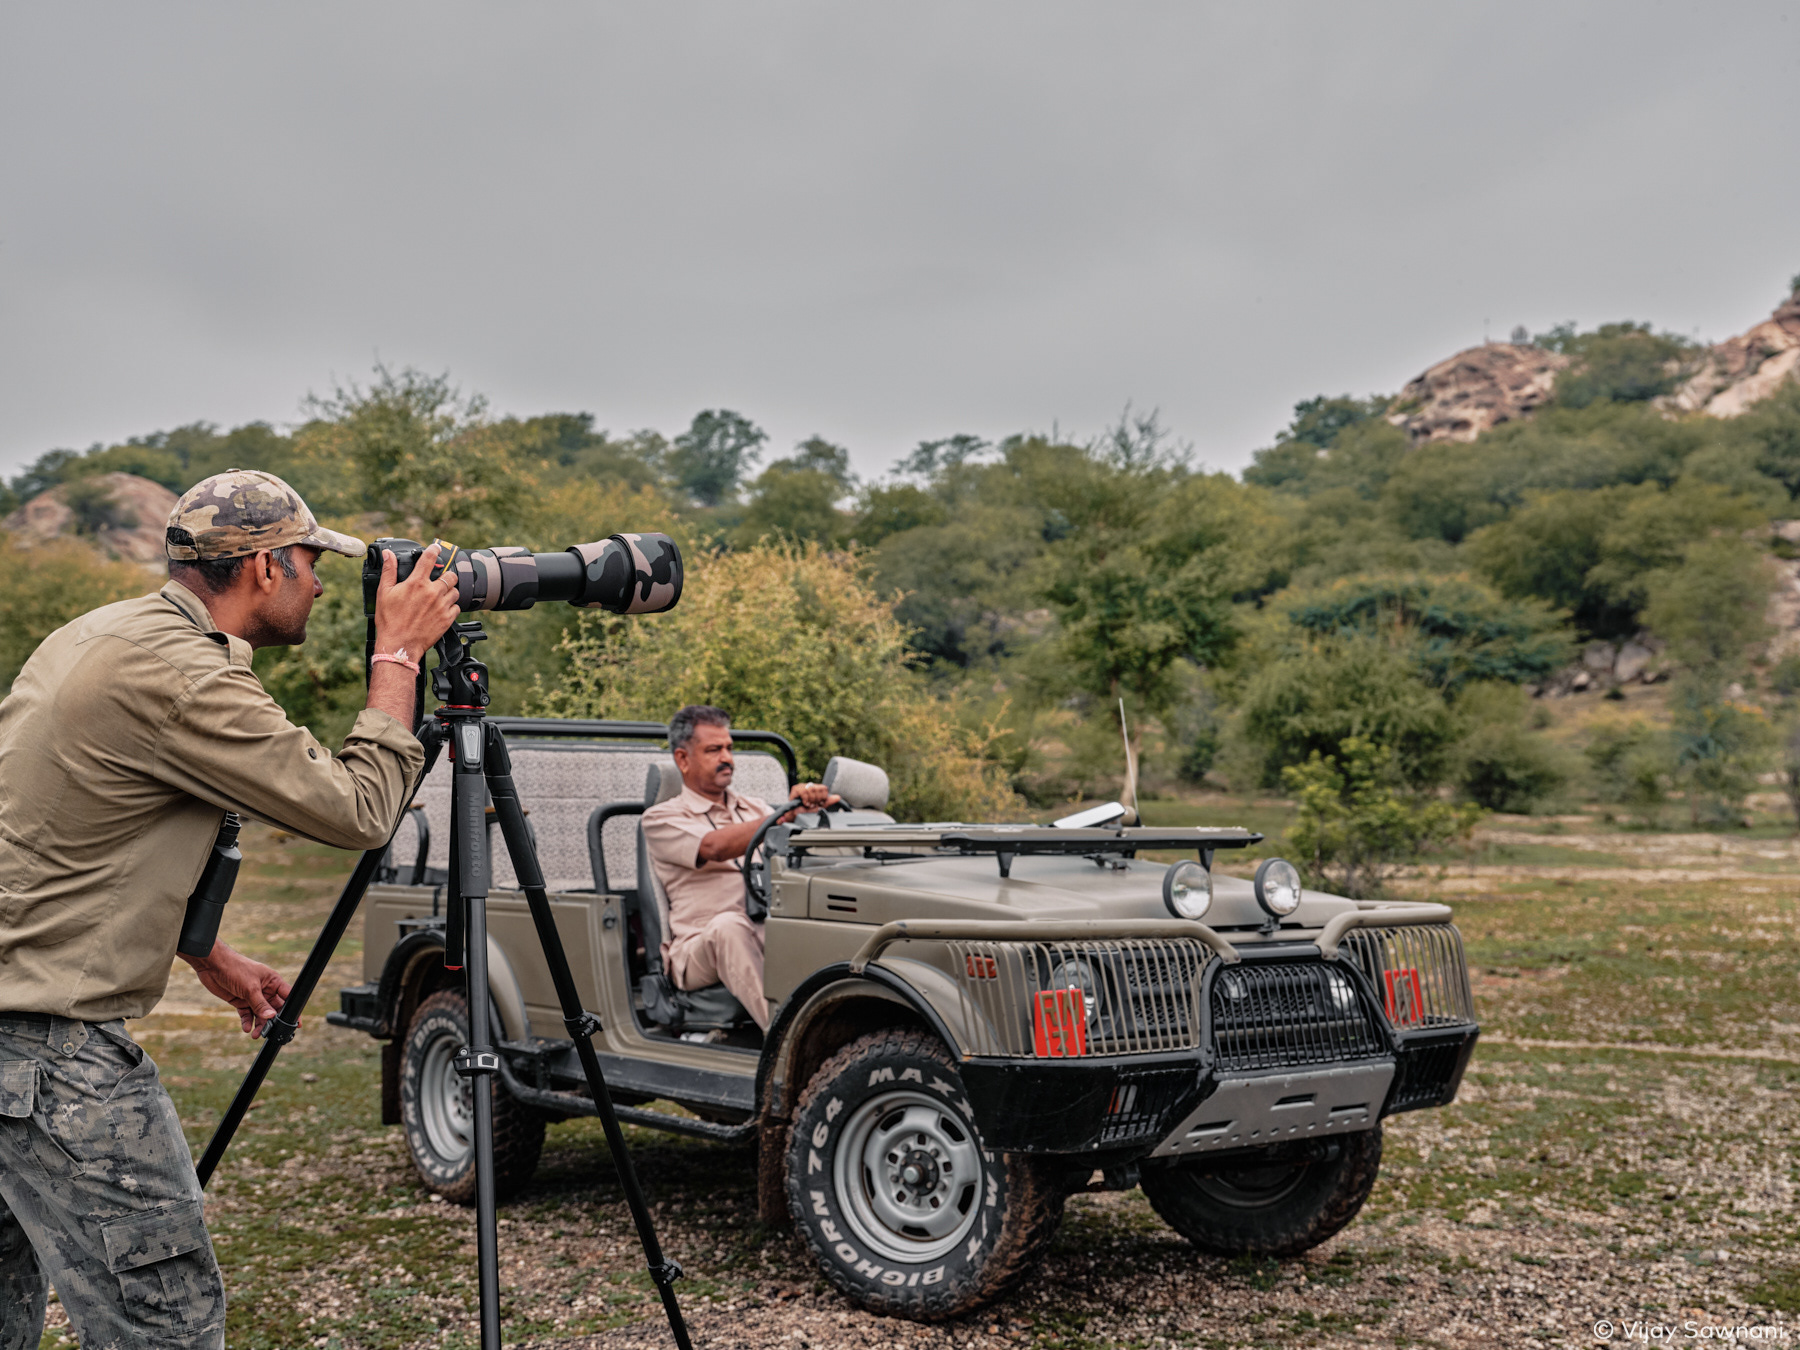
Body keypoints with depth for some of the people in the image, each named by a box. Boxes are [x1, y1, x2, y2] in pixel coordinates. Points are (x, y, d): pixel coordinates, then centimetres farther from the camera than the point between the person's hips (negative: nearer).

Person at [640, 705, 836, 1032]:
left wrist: (813, 804, -17)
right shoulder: (660, 819, 7)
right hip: (699, 946, -4)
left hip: (772, 937, 4)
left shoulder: (753, 808, 26)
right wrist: (788, 813, -22)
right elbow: (715, 847, -13)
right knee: (729, 925, -38)